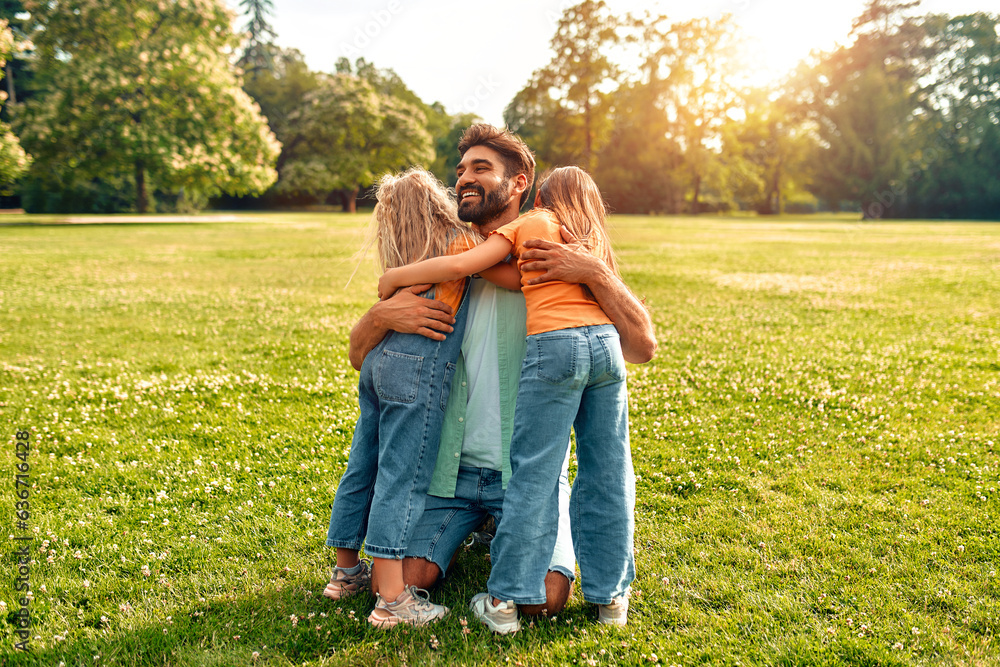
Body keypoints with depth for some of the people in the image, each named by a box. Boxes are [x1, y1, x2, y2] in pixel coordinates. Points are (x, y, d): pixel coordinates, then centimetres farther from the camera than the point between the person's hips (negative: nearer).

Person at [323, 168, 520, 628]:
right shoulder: (457, 241, -2)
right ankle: (392, 599, -5)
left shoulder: (404, 253, 17)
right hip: (419, 366, -7)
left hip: (380, 357, 8)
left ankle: (346, 571, 28)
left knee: (363, 466, 15)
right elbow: (514, 278, -8)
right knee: (403, 477, -7)